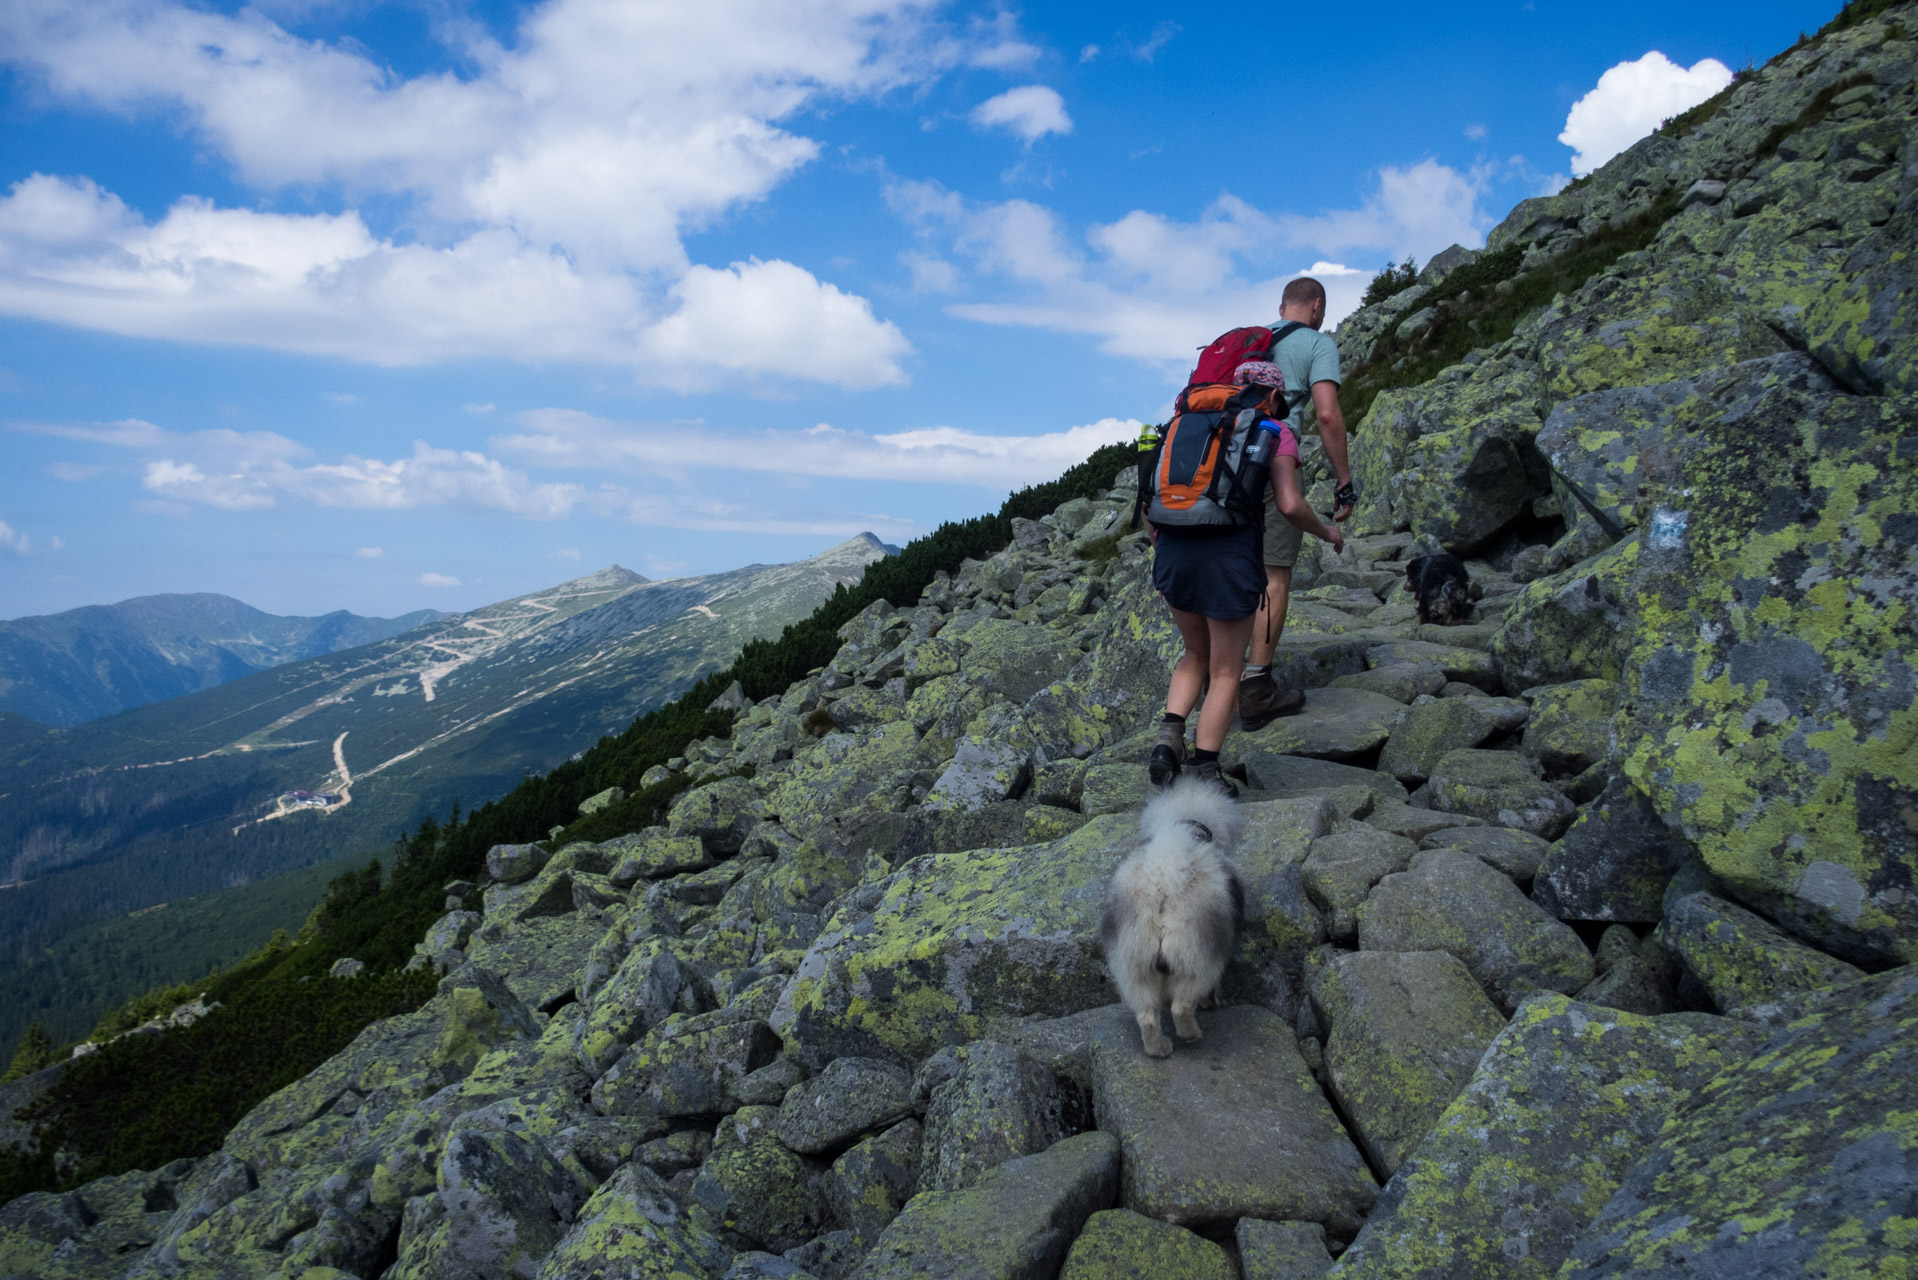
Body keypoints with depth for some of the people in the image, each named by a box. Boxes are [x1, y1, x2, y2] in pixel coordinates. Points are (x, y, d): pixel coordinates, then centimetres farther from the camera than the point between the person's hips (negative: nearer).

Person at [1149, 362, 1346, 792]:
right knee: (1226, 671, 11)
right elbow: (1290, 505, -6)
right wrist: (1326, 531, 13)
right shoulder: (1275, 433, 6)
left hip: (1174, 552, 5)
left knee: (1197, 655, 25)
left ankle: (1168, 737, 4)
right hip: (1231, 555, -4)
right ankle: (1204, 775, 11)